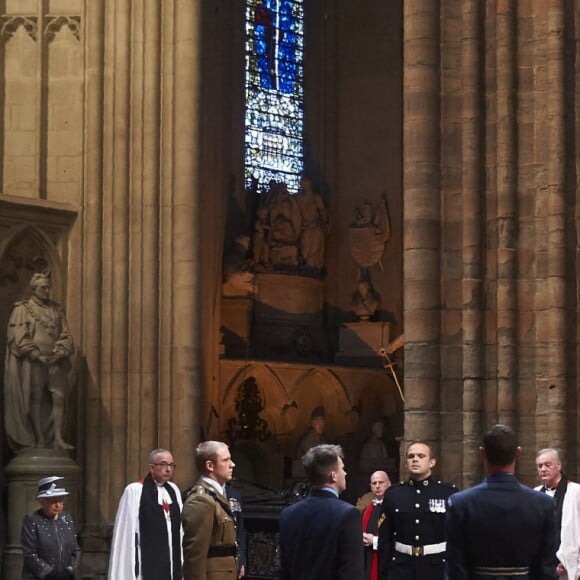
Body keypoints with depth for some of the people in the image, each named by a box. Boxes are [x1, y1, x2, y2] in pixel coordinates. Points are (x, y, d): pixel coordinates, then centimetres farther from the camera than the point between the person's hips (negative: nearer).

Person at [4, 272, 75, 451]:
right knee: (36, 399, -2)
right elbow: (19, 337, -5)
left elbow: (66, 335, 11)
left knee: (59, 397, -6)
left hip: (55, 361, 3)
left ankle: (58, 438, -5)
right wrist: (38, 356, -14)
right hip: (33, 362, -3)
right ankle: (40, 441, 1)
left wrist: (59, 353, -7)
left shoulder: (57, 310, 14)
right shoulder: (22, 309, 2)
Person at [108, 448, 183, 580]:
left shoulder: (174, 490, 13)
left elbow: (179, 529, 15)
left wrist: (181, 561, 11)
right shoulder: (134, 491, -5)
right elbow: (127, 531, -6)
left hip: (173, 564, 6)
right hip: (148, 565, -6)